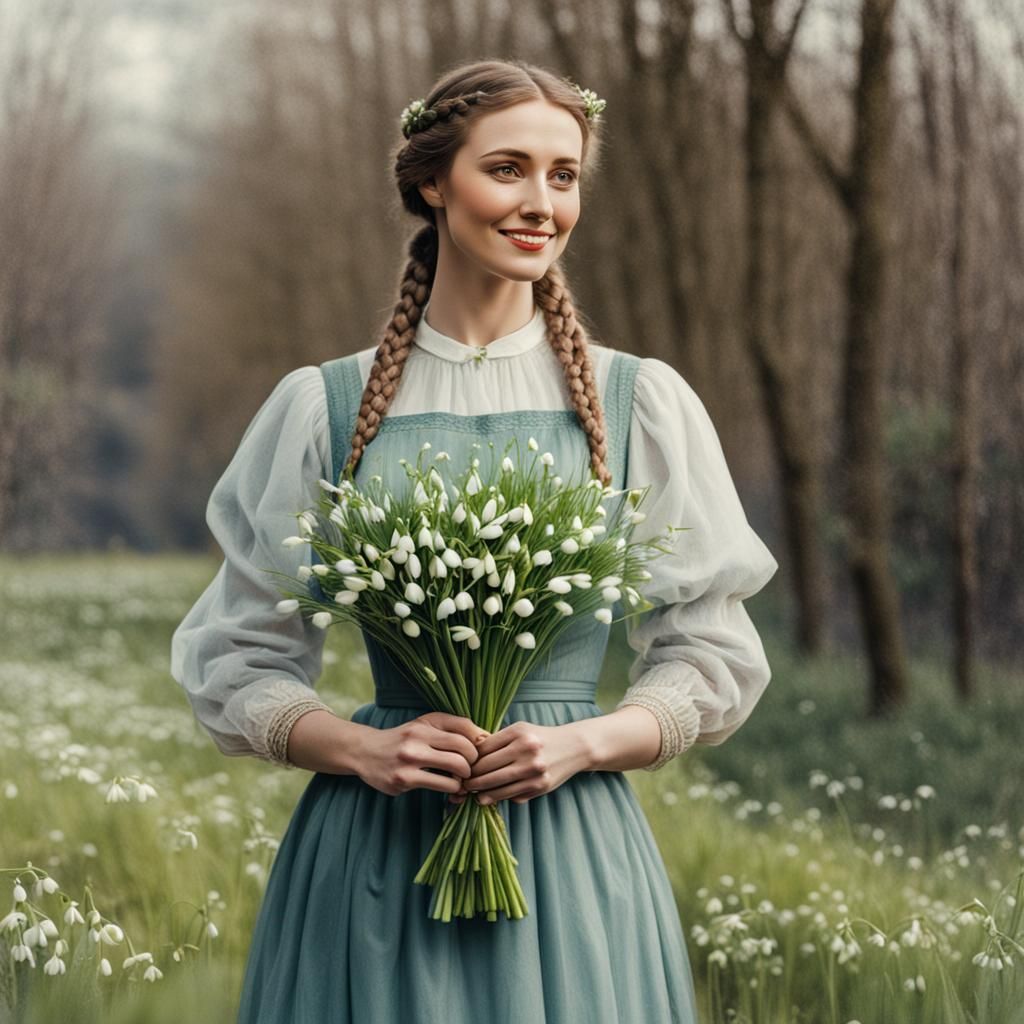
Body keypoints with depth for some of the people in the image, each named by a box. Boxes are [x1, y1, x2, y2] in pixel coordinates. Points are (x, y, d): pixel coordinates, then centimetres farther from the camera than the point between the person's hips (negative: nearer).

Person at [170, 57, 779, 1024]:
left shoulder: (640, 402, 4)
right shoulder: (325, 406, 3)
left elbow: (712, 663, 6)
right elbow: (239, 668, 6)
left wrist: (581, 742, -11)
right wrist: (363, 748, -11)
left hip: (574, 853, 0)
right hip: (373, 862, 0)